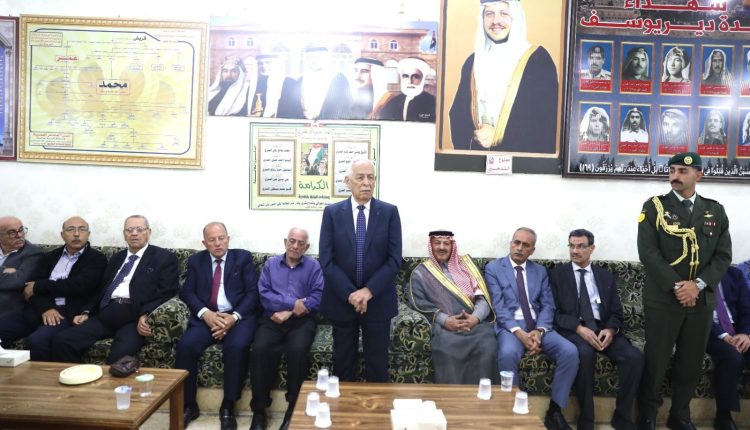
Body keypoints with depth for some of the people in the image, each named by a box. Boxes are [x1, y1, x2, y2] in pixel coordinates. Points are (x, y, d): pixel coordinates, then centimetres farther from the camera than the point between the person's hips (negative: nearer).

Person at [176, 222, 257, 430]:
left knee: (237, 347, -32)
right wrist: (205, 313, -15)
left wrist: (234, 317, -16)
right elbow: (186, 292, 4)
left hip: (239, 317, -2)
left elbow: (253, 293, 0)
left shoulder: (243, 257, 8)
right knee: (185, 345, -26)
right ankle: (188, 405, -8)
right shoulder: (196, 260, 14)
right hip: (205, 317, 2)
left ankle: (228, 407, -15)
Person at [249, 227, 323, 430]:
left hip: (302, 320, -1)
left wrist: (289, 312, -12)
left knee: (298, 350, -33)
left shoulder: (314, 266, 10)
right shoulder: (271, 264, 16)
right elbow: (263, 294, 1)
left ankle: (294, 408, -17)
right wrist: (293, 303, -10)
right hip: (272, 319, 2)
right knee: (259, 349, -29)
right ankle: (259, 409, -16)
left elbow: (318, 298, -4)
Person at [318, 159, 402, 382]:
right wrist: (350, 293, -15)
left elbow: (394, 259, -6)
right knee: (343, 362, 13)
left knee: (377, 364, 10)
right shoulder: (332, 212, -1)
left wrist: (369, 291, -16)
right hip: (342, 300, 0)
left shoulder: (389, 212, -2)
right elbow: (326, 260, -6)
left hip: (378, 300, 0)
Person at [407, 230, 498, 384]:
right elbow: (418, 302, 3)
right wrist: (444, 320, -12)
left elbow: (483, 296, 12)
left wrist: (476, 317, -9)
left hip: (475, 322, 2)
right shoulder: (420, 272, 16)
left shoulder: (466, 264, 21)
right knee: (447, 352, -34)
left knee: (488, 348, -29)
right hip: (444, 326, -2)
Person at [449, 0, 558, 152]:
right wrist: (474, 135, -11)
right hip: (477, 154, 4)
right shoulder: (473, 61, 11)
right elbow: (458, 113, 8)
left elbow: (547, 120, -8)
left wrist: (498, 137, -13)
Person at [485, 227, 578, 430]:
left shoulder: (540, 271, 16)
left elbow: (548, 305, 7)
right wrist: (519, 333, -21)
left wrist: (539, 331, -14)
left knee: (570, 351, -22)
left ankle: (554, 410, -7)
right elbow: (498, 306, -7)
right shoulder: (493, 268, 3)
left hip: (538, 326, 4)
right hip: (510, 326, -4)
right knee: (508, 354, -36)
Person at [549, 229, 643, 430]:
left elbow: (616, 312, 11)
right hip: (572, 329, -3)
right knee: (585, 353, -36)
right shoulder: (558, 274, 8)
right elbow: (555, 312, -1)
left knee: (634, 356, -24)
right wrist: (579, 328, -18)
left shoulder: (606, 276, 18)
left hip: (603, 328, 4)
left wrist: (610, 329, -12)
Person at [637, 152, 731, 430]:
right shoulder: (654, 206, -1)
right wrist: (676, 286, -16)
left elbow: (723, 256, 4)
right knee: (655, 360, 3)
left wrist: (698, 284, -11)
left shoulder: (715, 211, 10)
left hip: (702, 300, 3)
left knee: (691, 362, 11)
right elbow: (648, 252, -9)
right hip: (662, 299, -3)